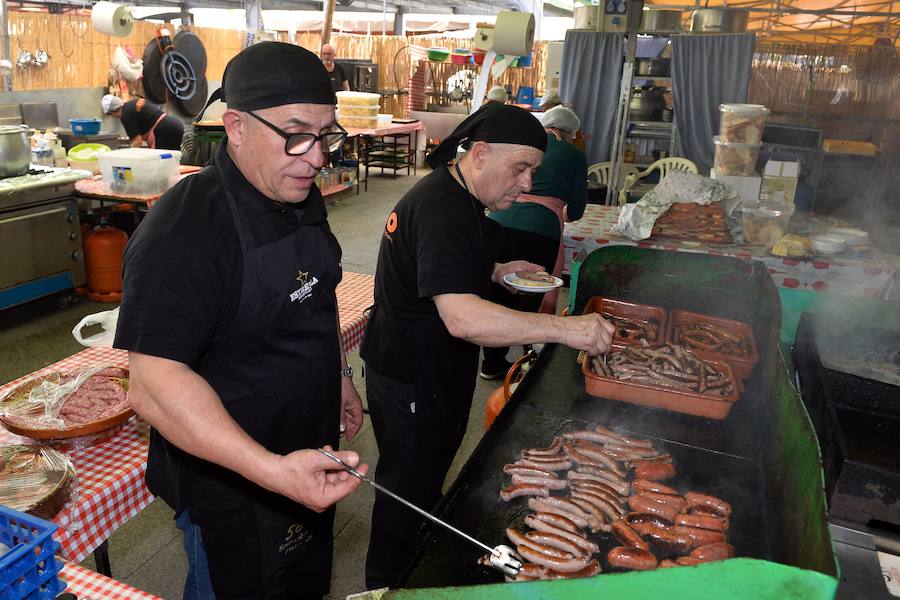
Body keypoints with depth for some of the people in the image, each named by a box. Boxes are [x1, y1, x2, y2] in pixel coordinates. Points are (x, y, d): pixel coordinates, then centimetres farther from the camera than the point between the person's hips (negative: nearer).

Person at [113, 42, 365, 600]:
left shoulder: (301, 197, -1)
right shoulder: (182, 231, -29)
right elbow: (155, 382, -34)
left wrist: (340, 375, 16)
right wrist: (272, 470, -41)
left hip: (309, 462, 8)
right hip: (232, 487, -7)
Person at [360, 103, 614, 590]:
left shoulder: (459, 196, 6)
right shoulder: (441, 209, -29)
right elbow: (462, 317, -40)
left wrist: (496, 271, 6)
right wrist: (565, 328, -40)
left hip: (438, 370, 10)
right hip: (409, 379, -10)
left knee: (429, 473, 26)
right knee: (408, 484, 9)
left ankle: (421, 558, 49)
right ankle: (387, 583, 32)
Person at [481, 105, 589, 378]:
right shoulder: (574, 155, 14)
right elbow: (576, 209, 16)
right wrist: (563, 215, 39)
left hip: (499, 221, 4)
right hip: (540, 230, -3)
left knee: (497, 295, 15)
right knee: (528, 301, 10)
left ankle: (492, 363, 27)